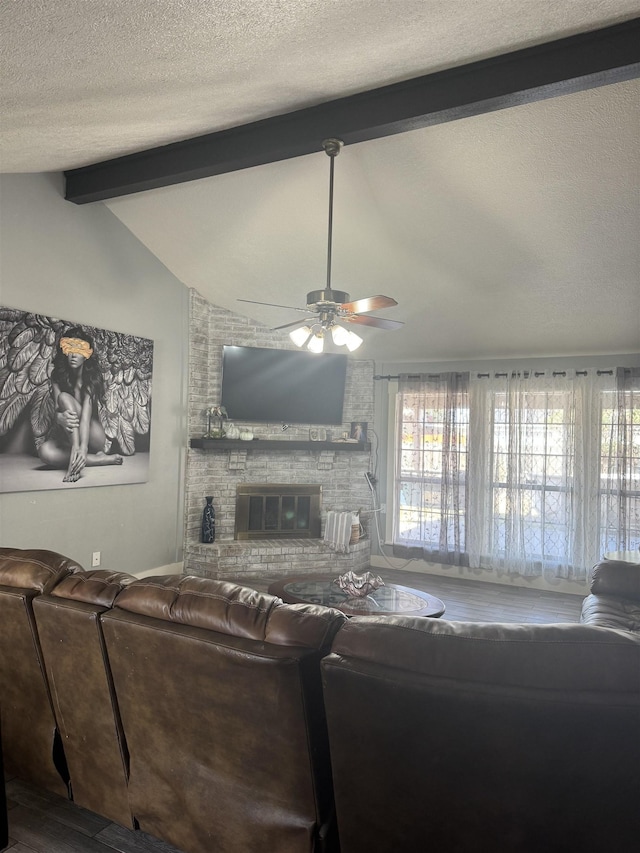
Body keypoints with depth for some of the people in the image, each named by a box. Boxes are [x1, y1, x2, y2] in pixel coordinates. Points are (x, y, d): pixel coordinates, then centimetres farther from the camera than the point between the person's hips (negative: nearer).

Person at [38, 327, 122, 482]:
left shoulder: (92, 377, -16)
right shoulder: (57, 376, -4)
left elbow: (86, 413, -31)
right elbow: (57, 409, -17)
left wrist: (83, 447, -47)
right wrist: (59, 417, -45)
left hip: (93, 437, -3)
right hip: (67, 437, 3)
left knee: (65, 397, -28)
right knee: (45, 452, -31)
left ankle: (75, 458, -42)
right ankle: (102, 459, -21)